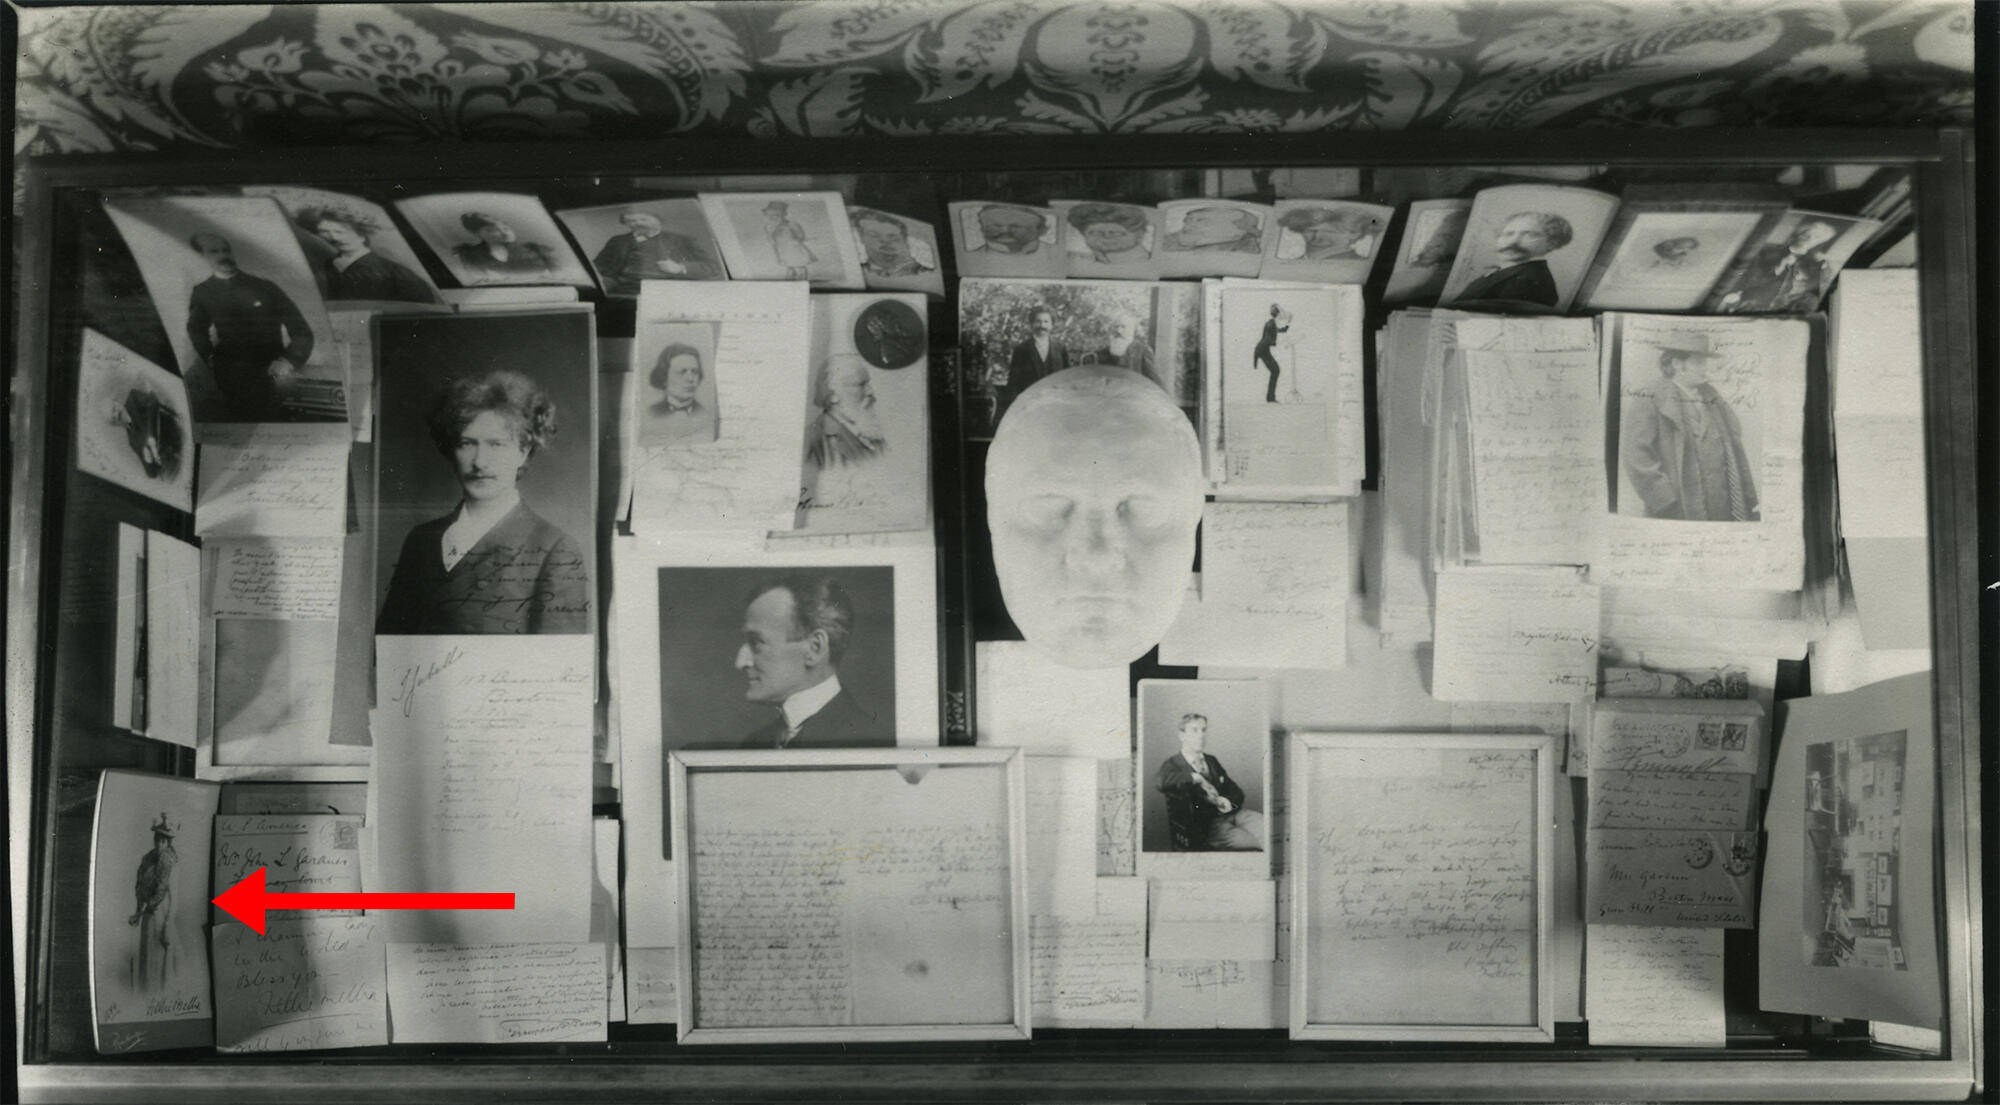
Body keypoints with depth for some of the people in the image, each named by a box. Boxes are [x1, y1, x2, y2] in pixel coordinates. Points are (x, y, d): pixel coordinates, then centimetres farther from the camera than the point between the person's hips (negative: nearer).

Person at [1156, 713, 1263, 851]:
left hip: (1230, 813, 6)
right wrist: (1195, 778, -21)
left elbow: (1236, 792, 22)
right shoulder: (1172, 765, 0)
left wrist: (1227, 802, -3)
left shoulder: (1211, 761, 23)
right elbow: (1159, 783, -25)